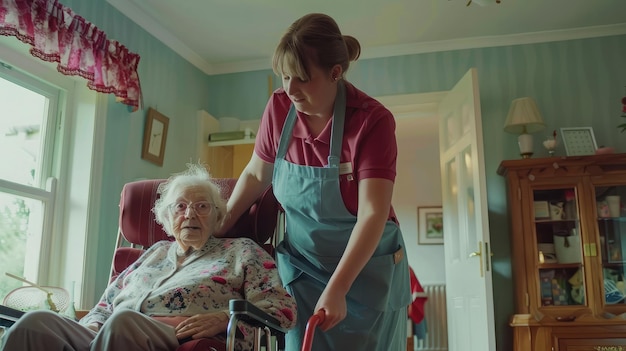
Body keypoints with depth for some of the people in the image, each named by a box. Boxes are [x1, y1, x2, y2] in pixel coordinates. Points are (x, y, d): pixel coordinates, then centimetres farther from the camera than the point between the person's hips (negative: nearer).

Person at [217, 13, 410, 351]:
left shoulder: (372, 120, -22)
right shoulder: (279, 107, -9)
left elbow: (373, 214, -26)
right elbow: (255, 175, 5)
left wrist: (336, 290, -32)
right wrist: (217, 229, 6)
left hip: (365, 266, -3)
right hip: (302, 265, 3)